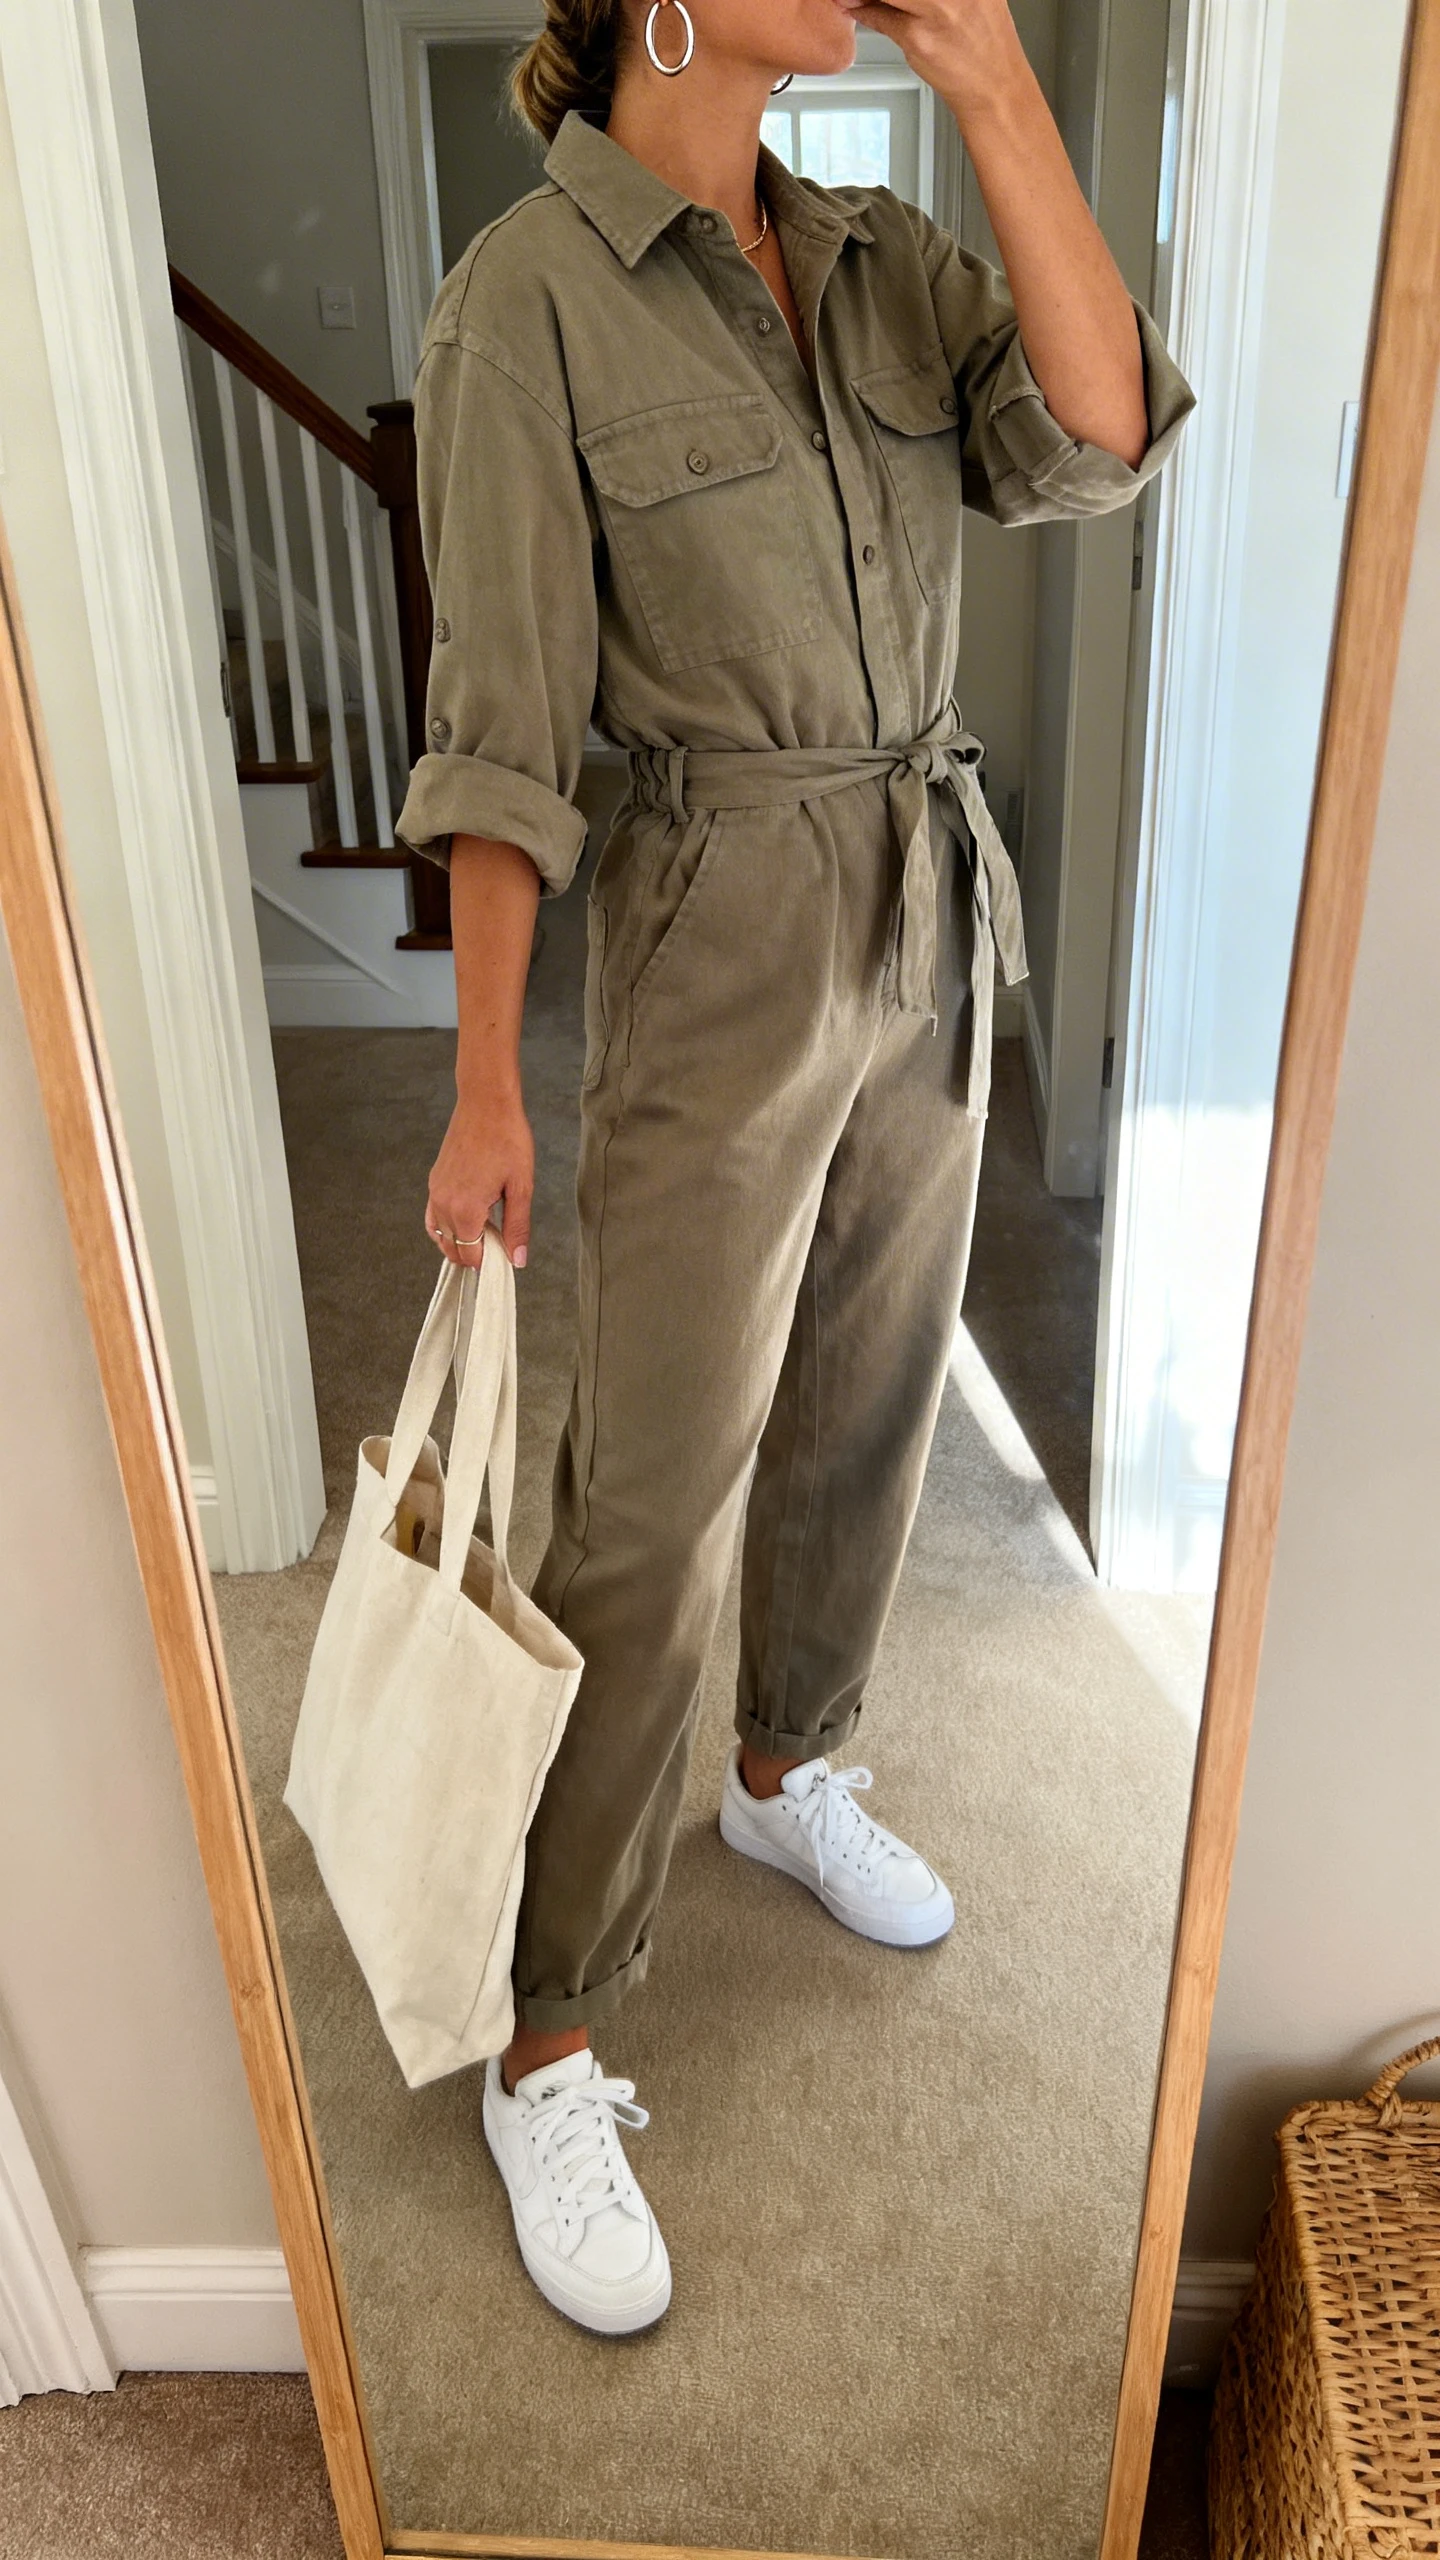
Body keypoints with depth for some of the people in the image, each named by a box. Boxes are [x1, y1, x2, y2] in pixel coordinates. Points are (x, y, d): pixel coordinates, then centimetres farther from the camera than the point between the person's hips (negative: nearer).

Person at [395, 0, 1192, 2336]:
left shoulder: (884, 257, 9)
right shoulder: (528, 294, -9)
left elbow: (1096, 438, -8)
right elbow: (507, 720, -13)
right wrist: (483, 1083, -15)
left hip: (934, 932, 7)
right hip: (720, 962, -6)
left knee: (869, 1411, 18)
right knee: (651, 1512, -3)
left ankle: (787, 1773, 44)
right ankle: (551, 2046, 15)